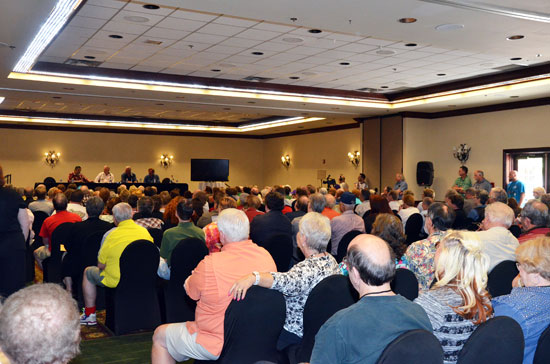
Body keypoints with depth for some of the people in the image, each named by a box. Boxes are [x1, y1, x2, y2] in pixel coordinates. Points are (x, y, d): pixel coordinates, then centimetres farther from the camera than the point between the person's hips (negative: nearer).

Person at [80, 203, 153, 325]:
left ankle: (90, 315, 28)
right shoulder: (145, 232, -4)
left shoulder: (110, 235, -14)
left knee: (88, 272, 22)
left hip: (115, 281, -5)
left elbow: (101, 265, -6)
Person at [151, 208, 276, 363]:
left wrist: (197, 273, 13)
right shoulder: (266, 256, -9)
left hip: (219, 345, -7)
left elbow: (190, 291, -7)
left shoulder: (210, 265, -26)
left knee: (159, 336, 15)